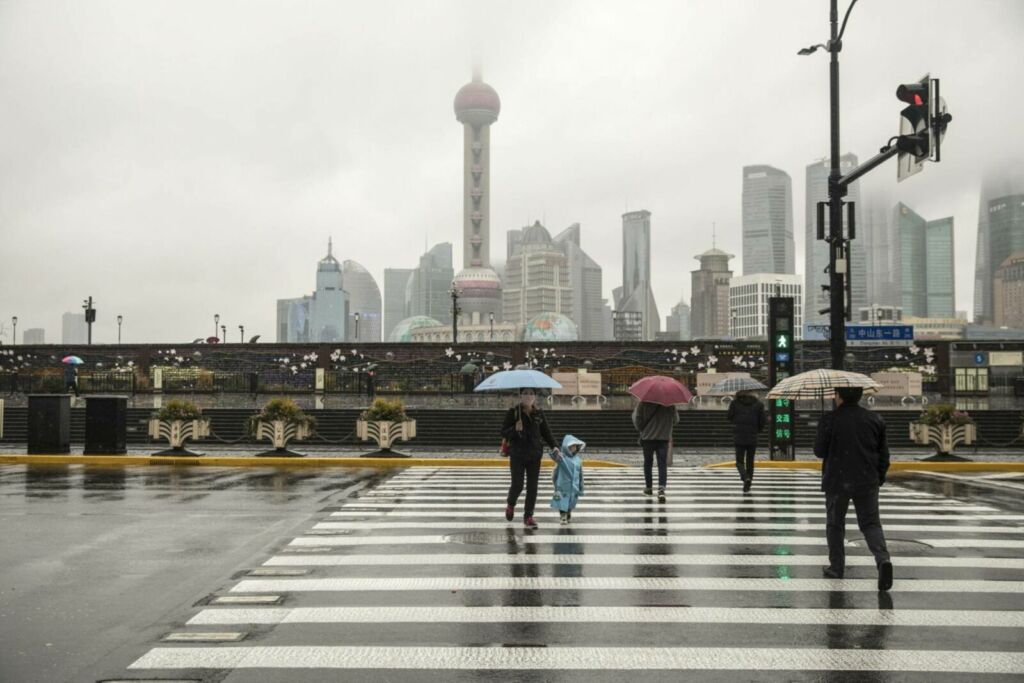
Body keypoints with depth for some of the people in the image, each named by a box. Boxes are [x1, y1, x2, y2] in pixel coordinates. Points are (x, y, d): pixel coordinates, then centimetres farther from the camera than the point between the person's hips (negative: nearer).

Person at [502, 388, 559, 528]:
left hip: (535, 455, 3)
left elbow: (546, 432, 10)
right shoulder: (513, 412, -4)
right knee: (517, 485, -3)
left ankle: (528, 517, 13)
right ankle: (510, 505, 29)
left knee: (532, 487, 2)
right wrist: (515, 429, -24)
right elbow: (504, 432, -4)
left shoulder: (539, 414, 5)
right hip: (517, 455, -3)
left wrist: (553, 446, -4)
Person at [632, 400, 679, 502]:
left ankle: (648, 488, 27)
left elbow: (637, 418, -8)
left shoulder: (643, 402, -9)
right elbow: (676, 419, 8)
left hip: (647, 437, 0)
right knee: (662, 465, -1)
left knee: (647, 463, 16)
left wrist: (640, 429, 10)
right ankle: (661, 489, -19)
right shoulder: (669, 403, -3)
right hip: (663, 438, 0)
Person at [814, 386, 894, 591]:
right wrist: (880, 476, 19)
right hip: (867, 482, 3)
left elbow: (819, 451, -6)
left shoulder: (829, 420, -11)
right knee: (870, 523, 8)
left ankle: (836, 566, 20)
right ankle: (883, 559, -15)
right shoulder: (875, 419, 1)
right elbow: (883, 453, 7)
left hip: (837, 482, -2)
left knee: (835, 524, 13)